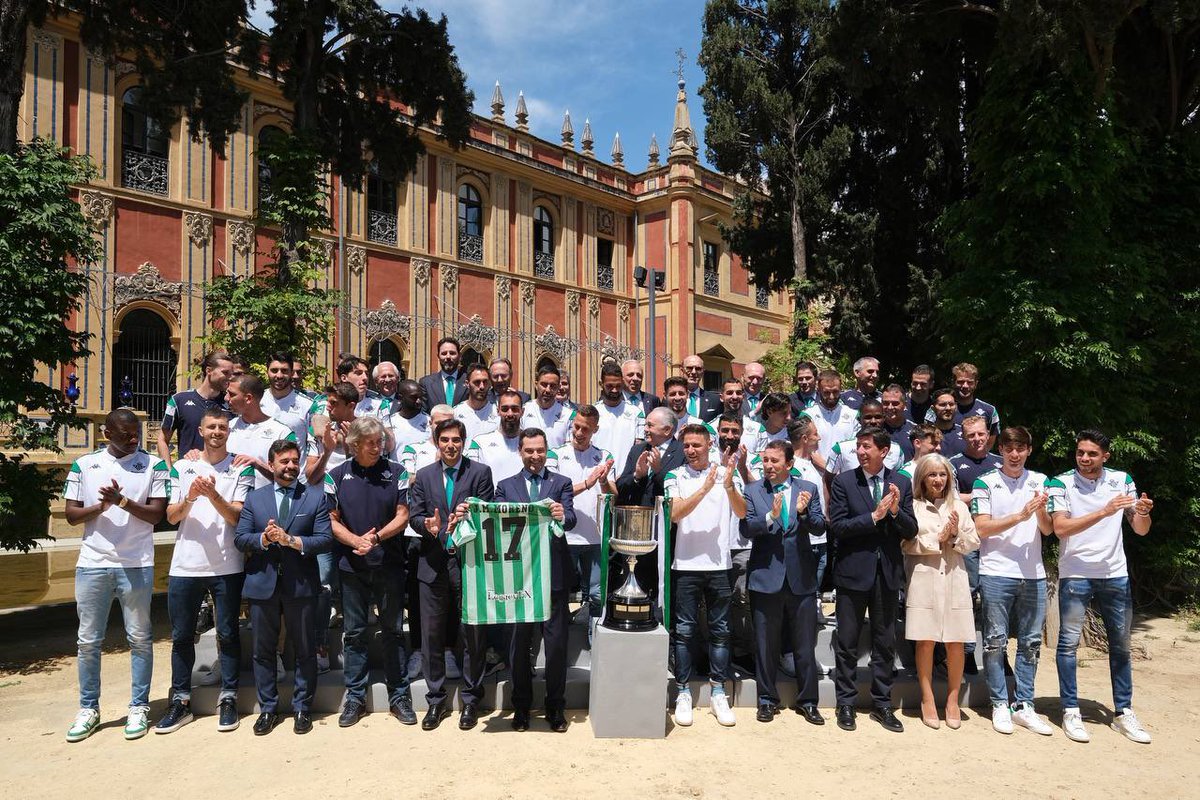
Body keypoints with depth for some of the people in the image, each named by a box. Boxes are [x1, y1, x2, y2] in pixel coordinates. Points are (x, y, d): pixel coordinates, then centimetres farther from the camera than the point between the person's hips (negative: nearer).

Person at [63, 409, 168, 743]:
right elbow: (71, 515, 4)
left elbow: (156, 513, -5)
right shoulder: (84, 465, 5)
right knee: (88, 640, 9)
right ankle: (88, 709, 22)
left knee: (139, 639, 5)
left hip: (136, 565, -2)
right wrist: (99, 506, -15)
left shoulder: (153, 465, -1)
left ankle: (139, 708, 15)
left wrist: (123, 501, -20)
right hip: (92, 565, 2)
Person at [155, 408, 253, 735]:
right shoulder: (182, 468, 8)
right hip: (185, 566, 2)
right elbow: (172, 516, 4)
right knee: (181, 635, 9)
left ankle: (228, 699, 15)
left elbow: (236, 516, -7)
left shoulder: (241, 469, 1)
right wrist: (190, 498, -15)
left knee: (228, 633, 5)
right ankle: (180, 701, 21)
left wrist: (212, 494, -22)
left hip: (227, 566, -2)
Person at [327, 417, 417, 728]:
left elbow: (402, 515, -3)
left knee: (393, 631, 7)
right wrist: (355, 541, -16)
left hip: (389, 564, -1)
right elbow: (332, 520, 1)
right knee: (354, 632, 8)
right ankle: (355, 697, 19)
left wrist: (376, 537, -18)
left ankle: (399, 696, 17)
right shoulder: (337, 476, 2)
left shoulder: (396, 473, -1)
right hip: (352, 565, 1)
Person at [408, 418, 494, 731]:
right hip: (434, 564, 2)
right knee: (431, 634, 7)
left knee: (472, 633, 5)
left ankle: (471, 700, 19)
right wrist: (428, 525, -17)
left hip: (469, 561, -2)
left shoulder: (480, 472, 3)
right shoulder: (423, 476, 11)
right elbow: (414, 515, 5)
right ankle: (436, 700, 21)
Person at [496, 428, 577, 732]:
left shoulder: (561, 483, 5)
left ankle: (556, 707, 19)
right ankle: (521, 707, 24)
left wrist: (562, 516, -33)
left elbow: (570, 519, -9)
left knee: (556, 643, 4)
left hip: (554, 575, -1)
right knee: (519, 644, 10)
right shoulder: (506, 486, 10)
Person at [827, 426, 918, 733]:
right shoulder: (843, 482, -4)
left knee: (885, 643, 12)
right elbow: (837, 527, -11)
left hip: (888, 572, 3)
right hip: (853, 570, -2)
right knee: (847, 642, 6)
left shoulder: (901, 483, 3)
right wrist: (873, 516, -19)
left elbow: (911, 530, 2)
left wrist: (895, 511, -17)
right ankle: (846, 704, 19)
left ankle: (882, 704, 25)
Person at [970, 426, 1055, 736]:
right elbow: (982, 528, -8)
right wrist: (1021, 516, -16)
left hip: (1033, 574, 4)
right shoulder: (985, 483, -1)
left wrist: (1040, 510, -15)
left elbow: (1048, 529, 5)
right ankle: (1000, 705, 11)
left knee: (1030, 642, 9)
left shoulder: (1040, 481, 10)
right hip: (996, 573, -4)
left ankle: (1023, 705, 18)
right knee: (996, 641, 1)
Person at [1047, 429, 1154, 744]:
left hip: (1115, 574, 4)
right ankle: (1070, 712, 10)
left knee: (1121, 644, 12)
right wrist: (1105, 511, -26)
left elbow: (1141, 530, 4)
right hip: (1075, 574, -3)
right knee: (1069, 642, 0)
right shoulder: (1060, 483, -8)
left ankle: (1123, 712, 24)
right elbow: (1060, 528, -18)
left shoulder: (1122, 480, 2)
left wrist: (1142, 513, -19)